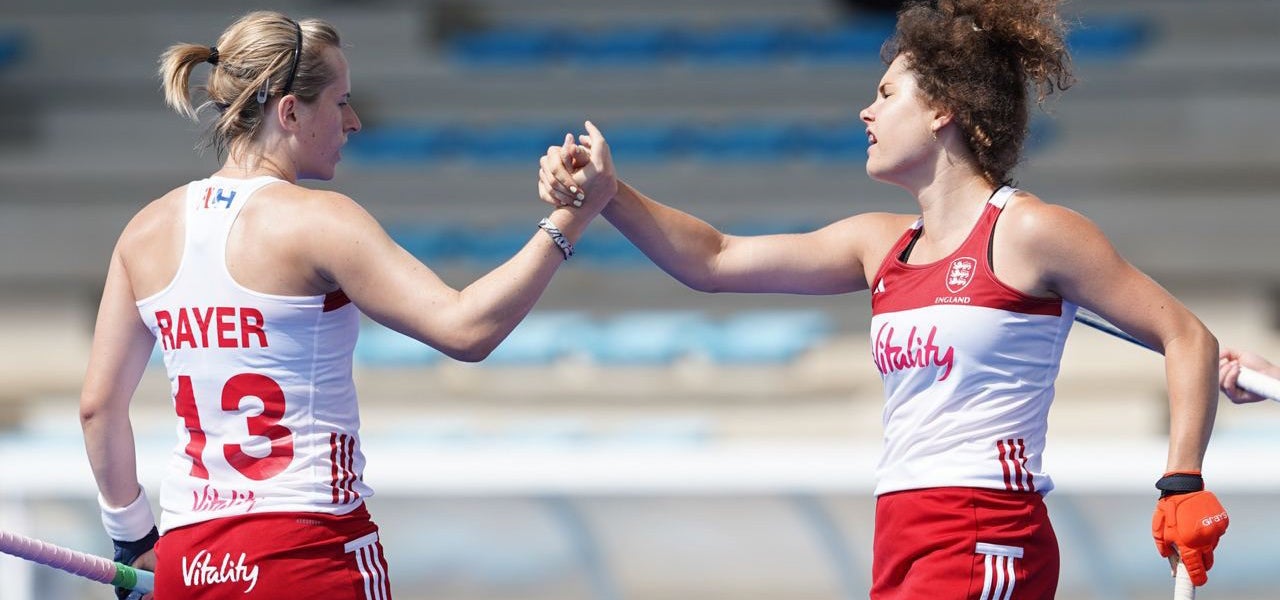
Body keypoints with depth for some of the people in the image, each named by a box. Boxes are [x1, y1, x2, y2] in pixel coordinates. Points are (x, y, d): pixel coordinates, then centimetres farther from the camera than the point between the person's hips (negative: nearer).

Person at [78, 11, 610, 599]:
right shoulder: (317, 221, -11)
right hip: (308, 552, -6)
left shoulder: (148, 231, 7)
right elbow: (464, 328, -20)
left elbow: (99, 406, 11)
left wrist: (132, 536, 22)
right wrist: (569, 221, -14)